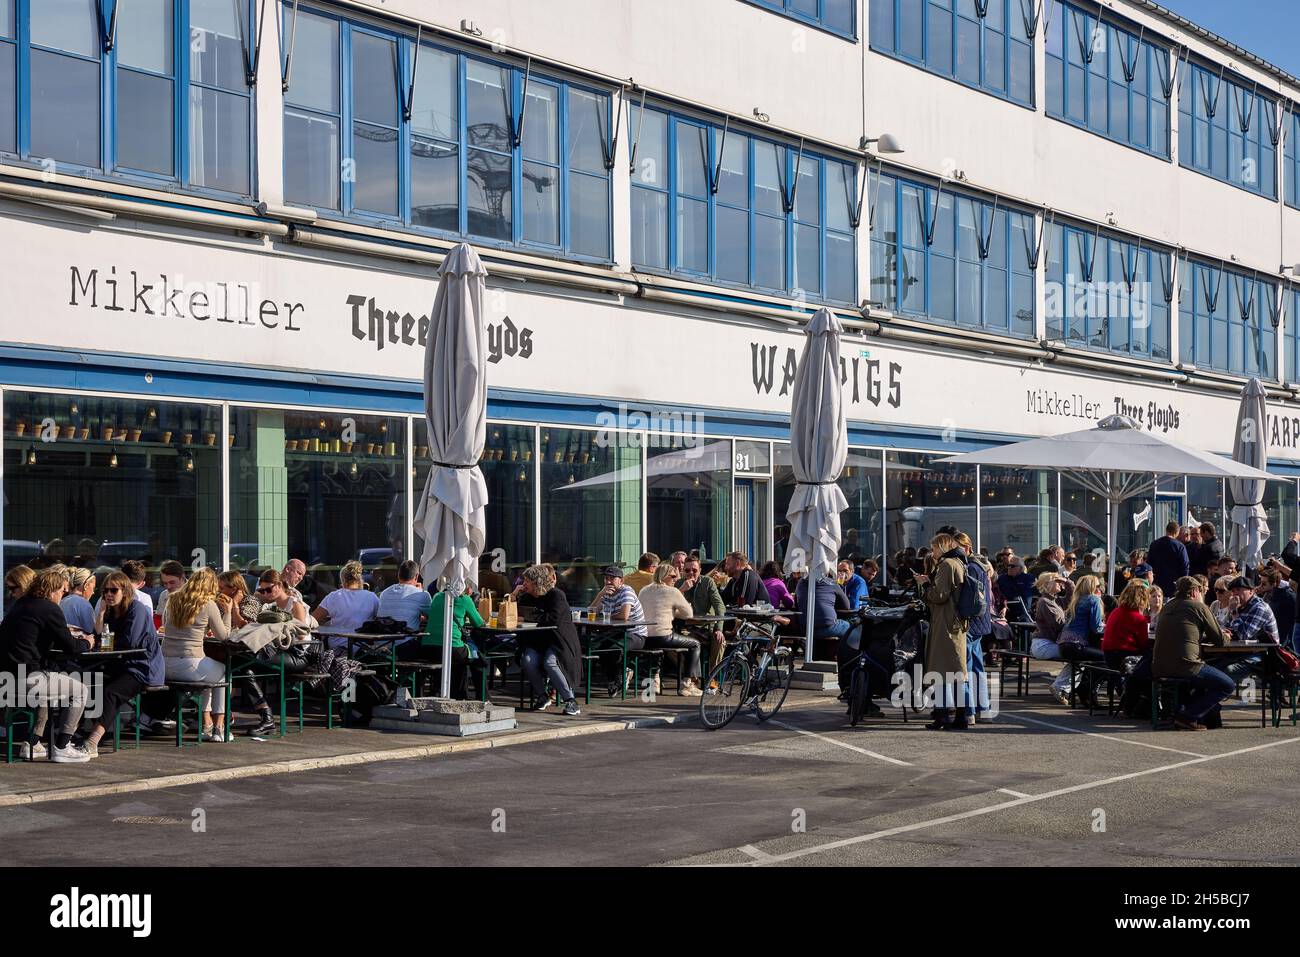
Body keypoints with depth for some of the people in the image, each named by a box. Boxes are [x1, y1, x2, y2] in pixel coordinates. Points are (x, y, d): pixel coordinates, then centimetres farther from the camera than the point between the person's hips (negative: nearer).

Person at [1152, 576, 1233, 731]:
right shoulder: (1199, 607, -1)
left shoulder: (1168, 607, 18)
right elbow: (1219, 640, 4)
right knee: (1228, 685, 9)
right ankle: (1188, 717, -3)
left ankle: (1181, 712, 15)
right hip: (1186, 666, -7)